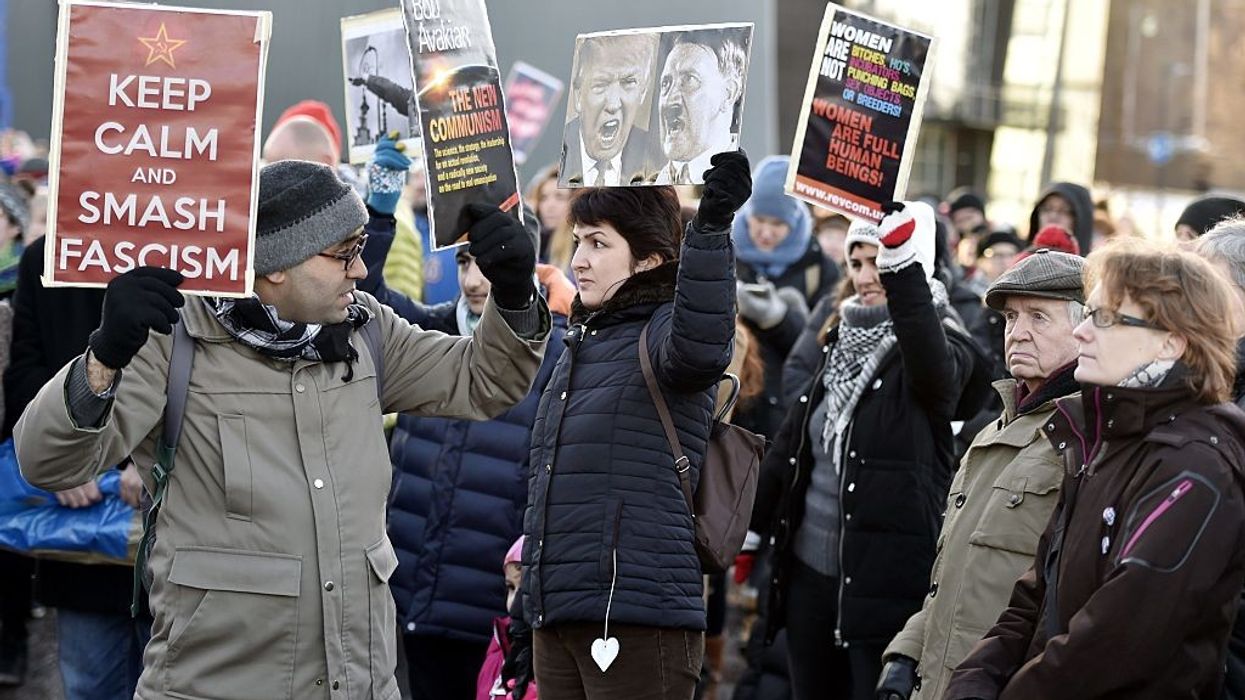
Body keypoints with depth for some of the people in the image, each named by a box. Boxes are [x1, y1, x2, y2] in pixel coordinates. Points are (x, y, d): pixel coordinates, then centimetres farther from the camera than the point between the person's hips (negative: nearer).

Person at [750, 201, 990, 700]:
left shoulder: (945, 351, -6)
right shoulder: (842, 342, 14)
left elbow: (932, 365, -32)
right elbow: (790, 445, 19)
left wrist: (905, 270, -44)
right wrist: (747, 524, 20)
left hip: (887, 582, -6)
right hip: (809, 573, 7)